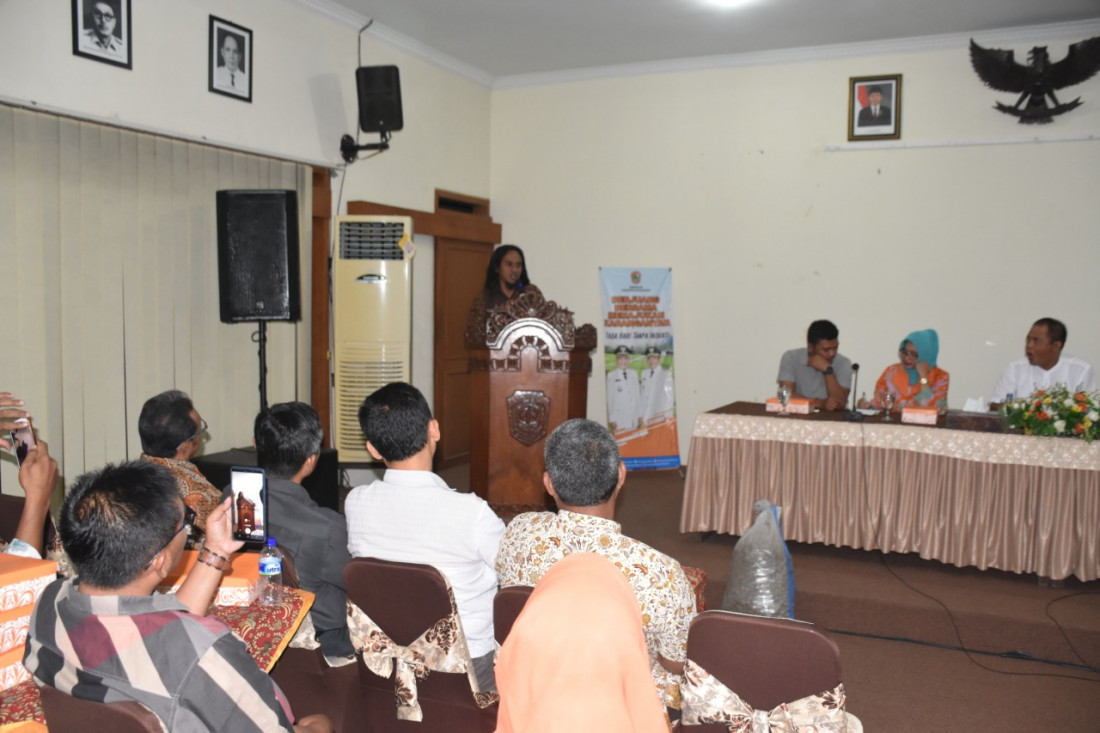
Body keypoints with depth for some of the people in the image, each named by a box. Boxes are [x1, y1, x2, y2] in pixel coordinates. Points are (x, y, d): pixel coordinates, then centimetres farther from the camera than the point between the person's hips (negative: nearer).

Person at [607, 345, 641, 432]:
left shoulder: (634, 373, 13)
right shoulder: (611, 375, 1)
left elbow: (638, 394, 15)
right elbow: (610, 397, 0)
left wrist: (640, 415, 11)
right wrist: (611, 419, -3)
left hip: (634, 418, 4)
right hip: (619, 418, -4)